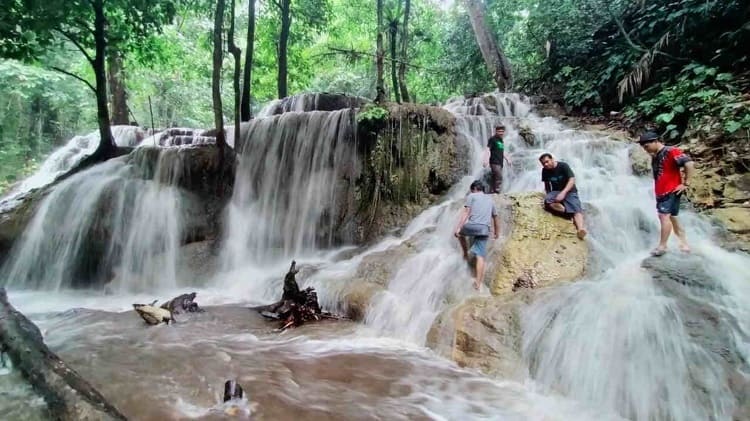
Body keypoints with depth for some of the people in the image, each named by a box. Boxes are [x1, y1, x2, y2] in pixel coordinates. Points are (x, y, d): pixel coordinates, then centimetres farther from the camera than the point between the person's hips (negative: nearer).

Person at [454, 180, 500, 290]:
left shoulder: (471, 196, 10)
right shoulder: (490, 199, 26)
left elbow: (466, 212, -3)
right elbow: (496, 217, 29)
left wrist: (458, 228, -10)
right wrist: (496, 233, 39)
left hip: (472, 226, -4)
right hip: (484, 230, 4)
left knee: (460, 233, 31)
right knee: (480, 256, 1)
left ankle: (466, 255, 30)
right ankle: (478, 283, -5)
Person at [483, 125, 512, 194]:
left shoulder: (501, 140, 20)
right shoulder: (492, 139, -4)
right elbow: (488, 149, -14)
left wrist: (507, 159, 31)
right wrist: (486, 159, -25)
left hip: (500, 163, 8)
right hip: (494, 162, -8)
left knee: (495, 179, 7)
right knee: (499, 178, -18)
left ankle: (492, 192, 10)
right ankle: (497, 191, -17)